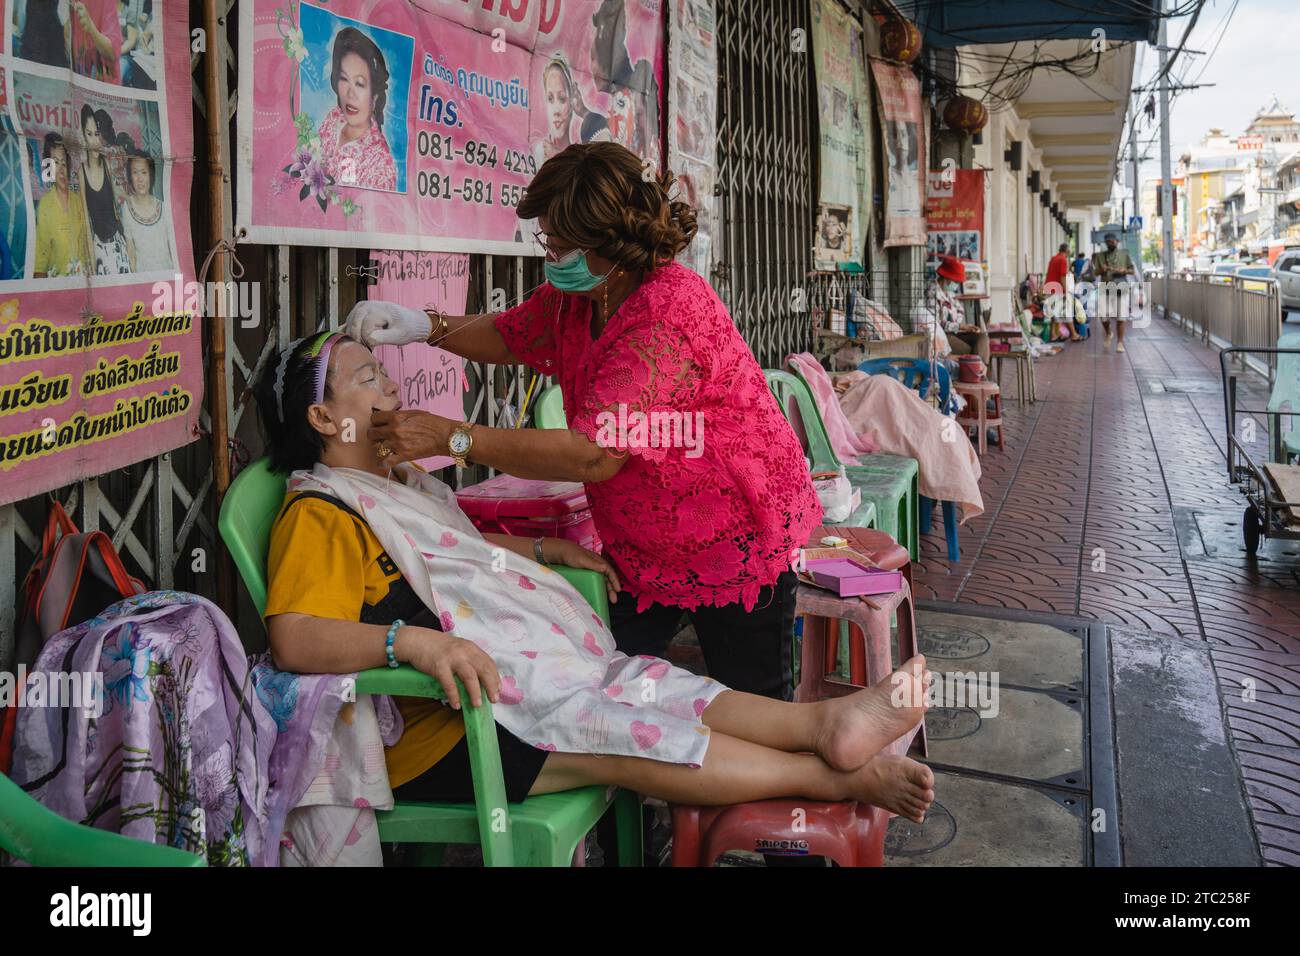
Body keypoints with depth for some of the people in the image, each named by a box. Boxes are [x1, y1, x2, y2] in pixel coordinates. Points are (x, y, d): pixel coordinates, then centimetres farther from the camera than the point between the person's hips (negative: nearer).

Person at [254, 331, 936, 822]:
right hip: (439, 732, -10)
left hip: (525, 673, 10)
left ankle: (826, 722, -28)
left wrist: (548, 549, 27)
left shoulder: (404, 483, 20)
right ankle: (836, 777, -27)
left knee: (653, 688, -13)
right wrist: (413, 641, -40)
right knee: (626, 736, -23)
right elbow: (292, 638, -27)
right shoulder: (318, 515, -13)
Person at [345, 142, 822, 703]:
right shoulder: (573, 297, -1)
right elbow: (506, 338, 17)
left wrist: (450, 437, -32)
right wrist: (423, 326, -5)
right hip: (639, 548, 8)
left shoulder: (668, 316, -31)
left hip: (734, 543, -7)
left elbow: (594, 455, -36)